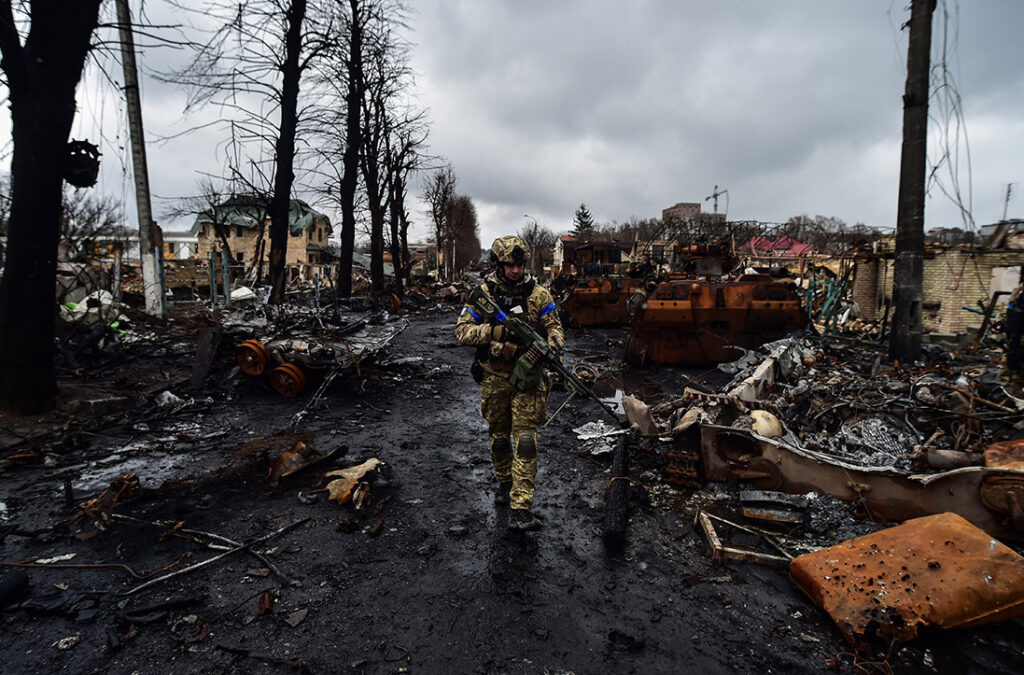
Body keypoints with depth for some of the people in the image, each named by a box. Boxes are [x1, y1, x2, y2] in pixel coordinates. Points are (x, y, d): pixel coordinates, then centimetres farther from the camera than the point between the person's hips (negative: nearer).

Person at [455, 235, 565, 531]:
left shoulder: (538, 293, -3)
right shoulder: (483, 293, -3)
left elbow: (554, 327, 0)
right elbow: (462, 330, -7)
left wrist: (550, 346, -24)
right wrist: (493, 331, -24)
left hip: (527, 375, -1)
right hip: (494, 377, 2)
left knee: (525, 439, -7)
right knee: (498, 437, 16)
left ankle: (520, 509, -3)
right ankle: (505, 483, 42)